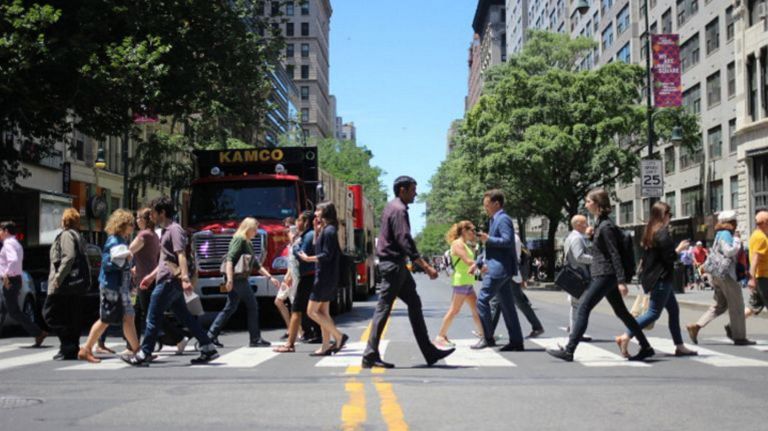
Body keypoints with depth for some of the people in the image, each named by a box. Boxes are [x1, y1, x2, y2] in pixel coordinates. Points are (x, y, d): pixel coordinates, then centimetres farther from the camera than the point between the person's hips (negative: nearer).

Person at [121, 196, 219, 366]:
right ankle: (208, 349, 9)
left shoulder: (174, 229, -10)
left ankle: (144, 355, 3)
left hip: (169, 281, -10)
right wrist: (152, 276, 28)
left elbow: (181, 255, -22)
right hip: (169, 282, 10)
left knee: (153, 318, -3)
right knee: (185, 317, 9)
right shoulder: (166, 231, 20)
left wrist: (185, 278, -31)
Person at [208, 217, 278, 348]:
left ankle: (211, 334, 9)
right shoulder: (239, 239, -9)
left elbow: (257, 265, 25)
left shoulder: (248, 243, 20)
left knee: (230, 307, 10)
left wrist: (270, 277, 21)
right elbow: (230, 259, -19)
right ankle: (255, 339, 4)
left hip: (240, 280, 9)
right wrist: (230, 279, -27)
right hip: (238, 279, -9)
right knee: (252, 306, -2)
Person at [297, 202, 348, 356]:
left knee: (312, 311, -7)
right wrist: (316, 230, 11)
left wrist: (308, 259, -15)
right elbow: (317, 247, 16)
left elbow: (327, 255, -20)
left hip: (325, 277, -10)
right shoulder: (325, 230, 15)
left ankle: (339, 336, -6)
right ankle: (325, 347, 12)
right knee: (323, 312, 11)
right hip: (324, 276, 10)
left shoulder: (329, 231, -15)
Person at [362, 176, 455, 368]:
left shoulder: (392, 206, 16)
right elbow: (405, 241, -24)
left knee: (414, 303, 10)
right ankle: (370, 356, -2)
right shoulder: (398, 210, -15)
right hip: (393, 264, -11)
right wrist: (426, 267, -25)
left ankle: (429, 352, 12)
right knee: (384, 308, -7)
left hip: (397, 264, 11)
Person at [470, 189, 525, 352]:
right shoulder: (496, 220, 21)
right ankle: (516, 341, 9)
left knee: (482, 300, -8)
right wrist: (478, 263, 24)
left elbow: (507, 241, -23)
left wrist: (488, 239, -16)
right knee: (507, 305, 8)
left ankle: (487, 338, -3)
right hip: (501, 269, 10)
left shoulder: (503, 219, -10)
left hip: (499, 268, -10)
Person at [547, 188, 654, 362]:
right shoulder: (601, 223, 14)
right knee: (621, 312, 12)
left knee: (583, 308, -10)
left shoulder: (606, 226, -14)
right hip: (605, 275, 10)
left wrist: (621, 281, -22)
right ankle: (646, 347, 17)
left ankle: (569, 350, -10)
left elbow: (615, 254, -19)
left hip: (605, 276, -10)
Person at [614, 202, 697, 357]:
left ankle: (679, 346, 17)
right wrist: (679, 248, -3)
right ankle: (625, 337, -14)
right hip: (661, 278, -10)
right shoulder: (663, 233, -15)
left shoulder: (650, 231, 12)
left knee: (674, 310, 14)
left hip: (653, 277, 10)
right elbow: (668, 257, -19)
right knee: (654, 312, -8)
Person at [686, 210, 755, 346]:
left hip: (717, 274, 10)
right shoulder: (726, 234, -13)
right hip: (725, 273, -10)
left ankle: (695, 327, 4)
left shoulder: (720, 234, 17)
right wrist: (737, 239, -14)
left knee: (720, 305, 14)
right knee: (736, 305, -1)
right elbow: (729, 252, -24)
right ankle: (739, 337, 5)